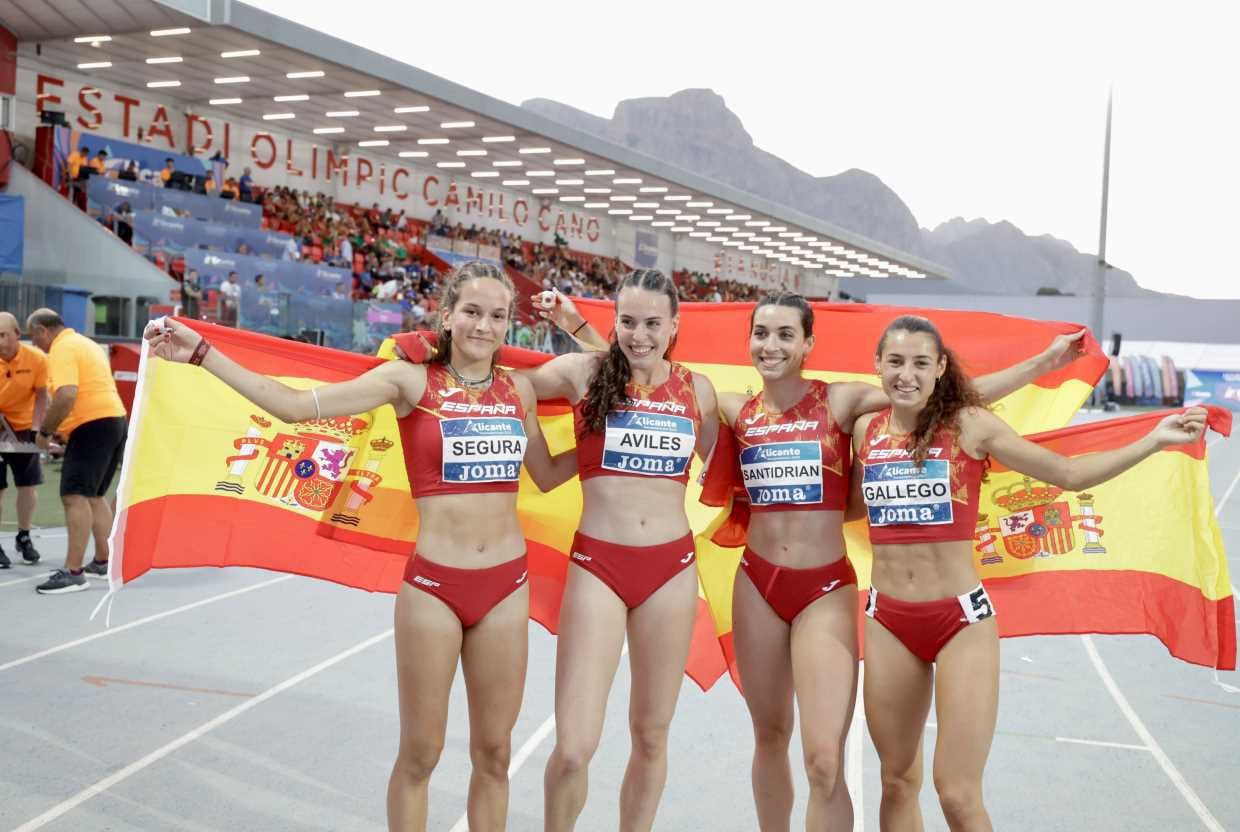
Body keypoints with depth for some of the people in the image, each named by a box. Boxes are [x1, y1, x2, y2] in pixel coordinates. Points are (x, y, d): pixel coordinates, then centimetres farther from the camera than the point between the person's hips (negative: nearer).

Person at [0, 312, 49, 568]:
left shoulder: (37, 359, -17)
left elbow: (41, 396, -7)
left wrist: (36, 428, -15)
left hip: (23, 427, 2)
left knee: (29, 485, 4)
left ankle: (24, 537, 23)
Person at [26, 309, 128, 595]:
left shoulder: (61, 349, -10)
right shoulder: (85, 343, 21)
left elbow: (66, 395, -24)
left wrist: (44, 431, -13)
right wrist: (59, 427, 21)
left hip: (94, 425, -10)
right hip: (115, 419, 10)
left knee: (74, 496, -13)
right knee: (95, 495, 19)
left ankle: (73, 572, -17)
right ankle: (102, 562, 26)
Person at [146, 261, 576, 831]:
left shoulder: (518, 389, 6)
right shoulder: (412, 379, -5)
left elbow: (547, 475, 19)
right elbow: (298, 406, -11)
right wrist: (202, 354, -14)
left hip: (506, 585, 3)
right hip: (433, 584, -3)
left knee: (493, 752, 12)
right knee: (420, 752, 8)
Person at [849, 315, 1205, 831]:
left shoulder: (969, 425, -6)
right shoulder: (865, 429, 4)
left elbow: (1068, 473, -4)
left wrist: (1154, 440, -10)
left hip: (962, 618, -3)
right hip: (888, 619, 4)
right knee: (897, 780, 14)